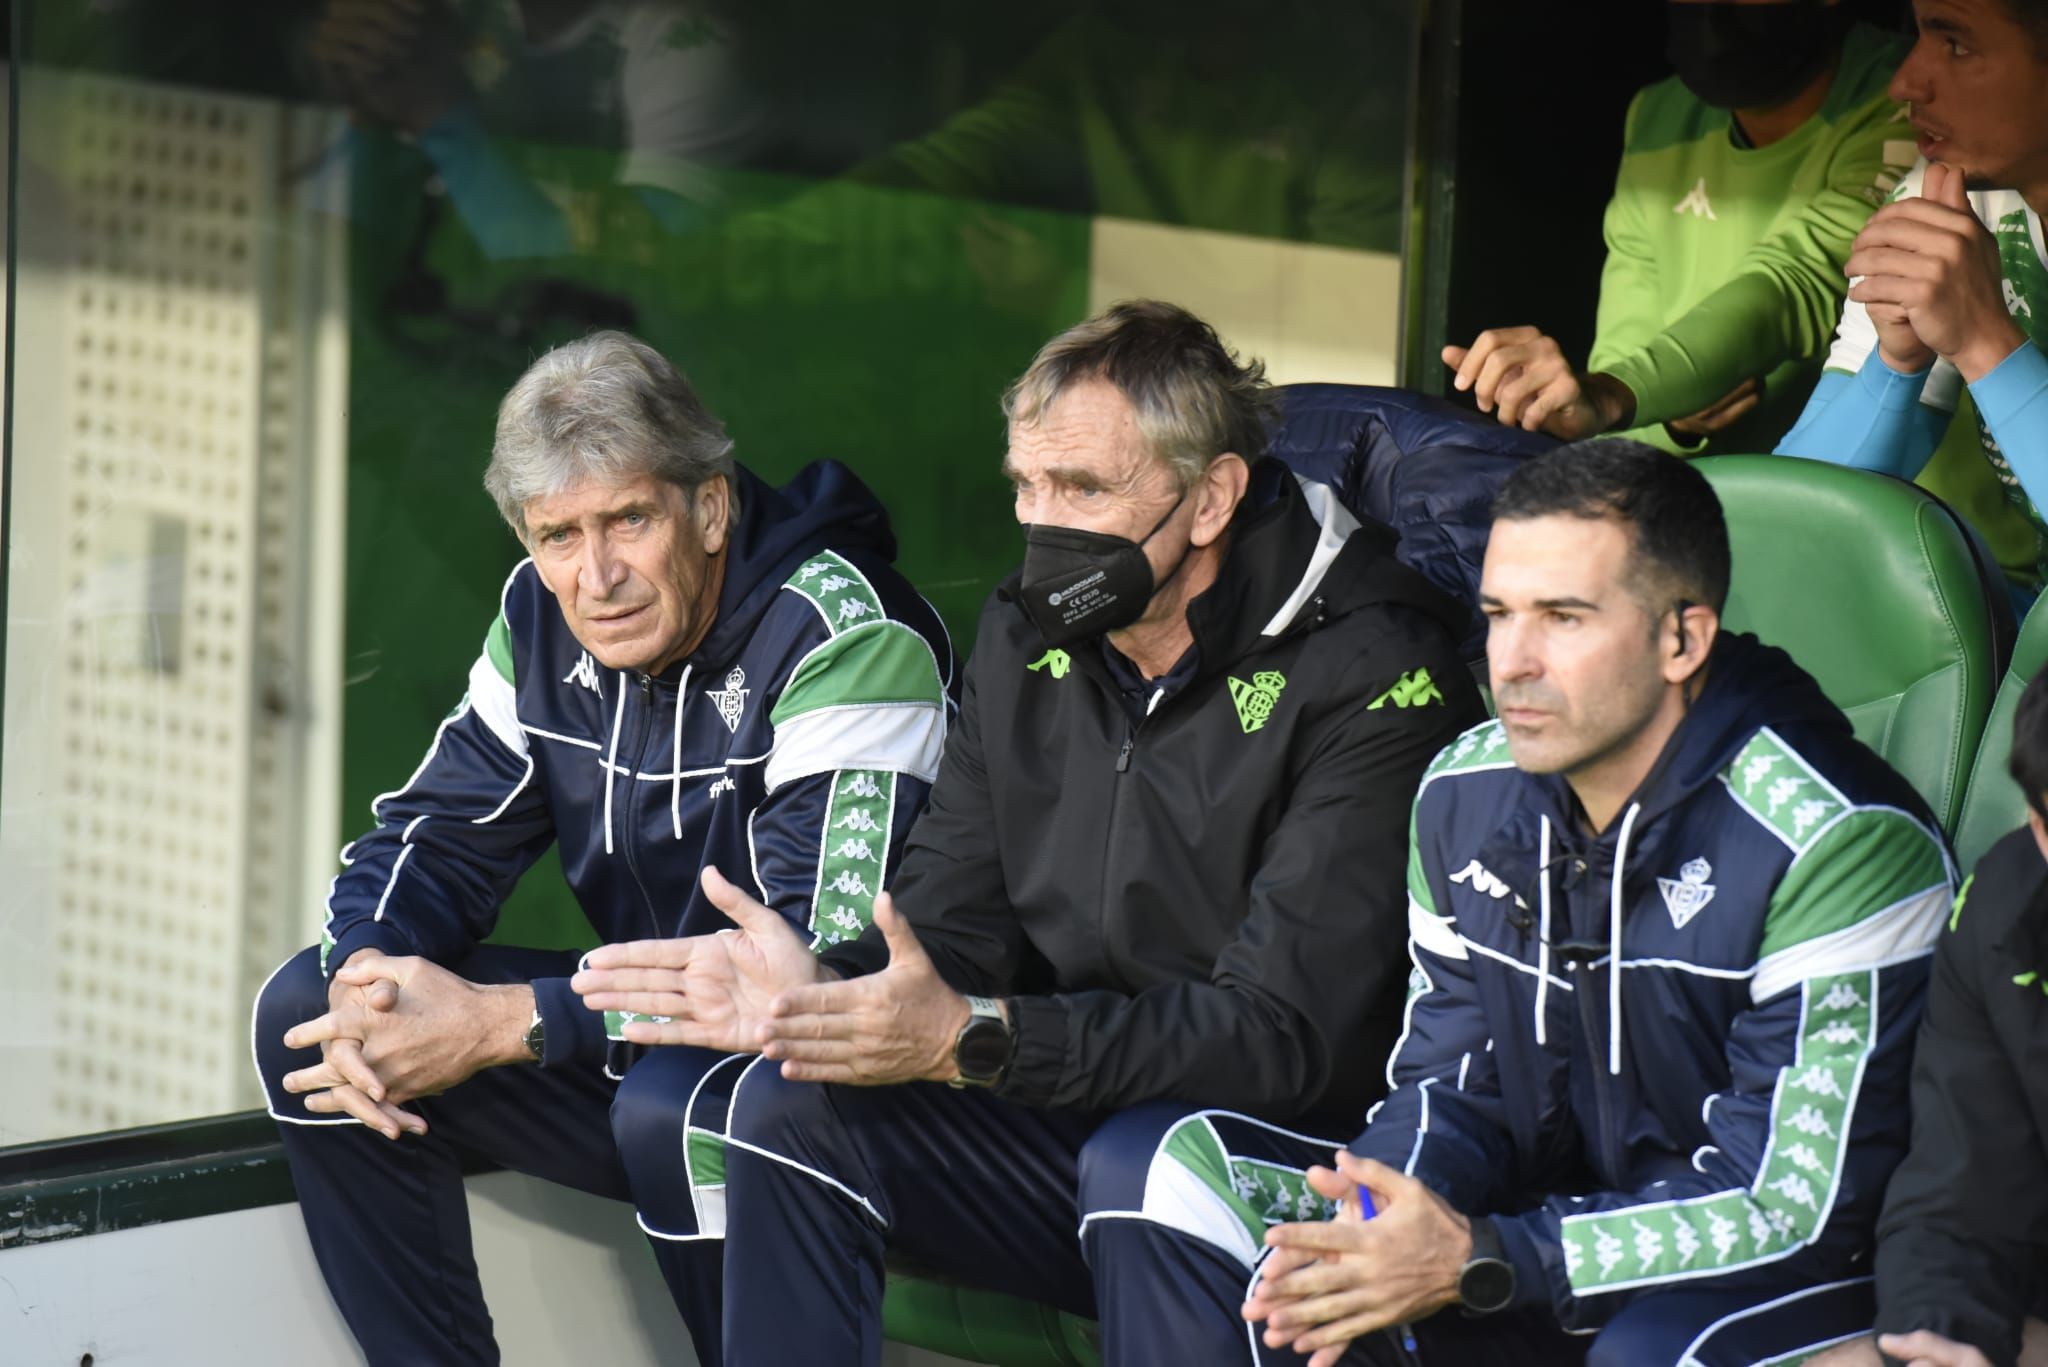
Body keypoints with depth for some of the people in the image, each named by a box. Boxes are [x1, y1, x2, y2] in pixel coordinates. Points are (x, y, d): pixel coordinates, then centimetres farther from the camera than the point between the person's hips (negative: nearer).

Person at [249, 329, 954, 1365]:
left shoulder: (845, 637, -23)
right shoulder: (546, 621, 0)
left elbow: (811, 964, -31)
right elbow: (434, 840, 6)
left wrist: (501, 1024, -31)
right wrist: (369, 976, -20)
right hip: (645, 1032, 7)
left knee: (674, 1107, -39)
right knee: (305, 1016, -5)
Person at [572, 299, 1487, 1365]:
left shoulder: (1367, 675, -18)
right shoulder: (1028, 637, 6)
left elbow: (1283, 1030, -24)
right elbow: (952, 919, 2)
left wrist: (973, 1039, -32)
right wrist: (822, 990, -22)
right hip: (1077, 1117, 7)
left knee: (1150, 1160, -36)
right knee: (787, 1104, -11)